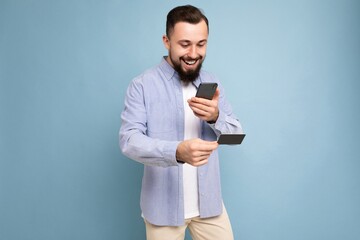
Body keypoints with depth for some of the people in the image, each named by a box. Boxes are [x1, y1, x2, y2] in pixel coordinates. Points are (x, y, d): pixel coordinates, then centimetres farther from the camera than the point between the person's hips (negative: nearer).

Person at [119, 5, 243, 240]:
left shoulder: (212, 83, 4)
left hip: (209, 202, 4)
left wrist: (216, 117, -19)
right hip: (164, 205, -3)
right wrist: (177, 152, -35)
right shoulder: (142, 85, -10)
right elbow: (129, 140, -18)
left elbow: (237, 134, 4)